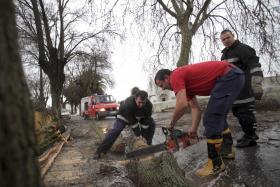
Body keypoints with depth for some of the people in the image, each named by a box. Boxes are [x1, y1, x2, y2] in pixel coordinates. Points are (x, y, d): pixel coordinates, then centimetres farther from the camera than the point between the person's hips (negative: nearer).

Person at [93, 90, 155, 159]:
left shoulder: (149, 105, -30)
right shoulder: (128, 105, -43)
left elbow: (146, 120, -20)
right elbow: (132, 121, -32)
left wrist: (144, 133, -17)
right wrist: (136, 131, -23)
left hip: (139, 116, 5)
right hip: (124, 115, -5)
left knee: (152, 124, -6)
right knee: (115, 130, -22)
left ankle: (149, 145, 12)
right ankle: (99, 151, -17)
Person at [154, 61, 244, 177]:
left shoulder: (175, 76, -8)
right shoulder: (185, 83, 19)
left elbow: (182, 104, -22)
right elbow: (195, 109, 16)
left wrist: (172, 124, -7)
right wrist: (193, 130, 9)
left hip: (229, 76, -11)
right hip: (234, 75, 11)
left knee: (211, 119, -9)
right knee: (218, 116, 22)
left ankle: (216, 164, 2)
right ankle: (227, 150, 35)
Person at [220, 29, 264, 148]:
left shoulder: (243, 49, -9)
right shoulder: (225, 54, 19)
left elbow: (255, 66, -19)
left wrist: (257, 84, -29)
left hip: (244, 88, -9)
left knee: (245, 112, -7)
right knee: (237, 112, 12)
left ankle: (250, 137, 5)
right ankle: (250, 134, 24)